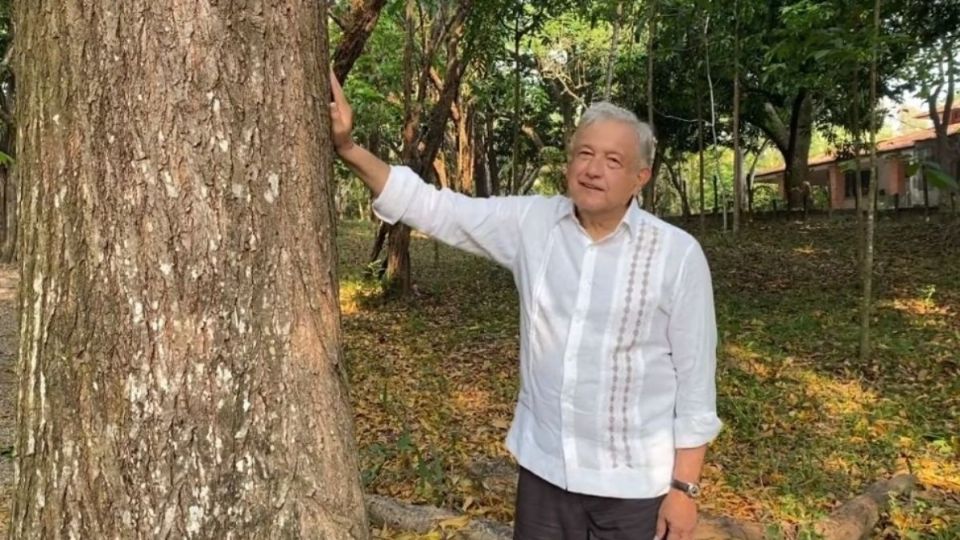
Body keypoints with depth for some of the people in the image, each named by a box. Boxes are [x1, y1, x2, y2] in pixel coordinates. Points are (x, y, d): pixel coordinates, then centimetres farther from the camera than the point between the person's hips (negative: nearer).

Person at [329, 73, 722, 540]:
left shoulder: (678, 254, -11)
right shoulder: (530, 223, -4)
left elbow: (696, 376, -8)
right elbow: (430, 207, -3)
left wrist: (684, 486, -7)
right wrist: (348, 149, -13)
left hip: (635, 481, -2)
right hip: (544, 465, 3)